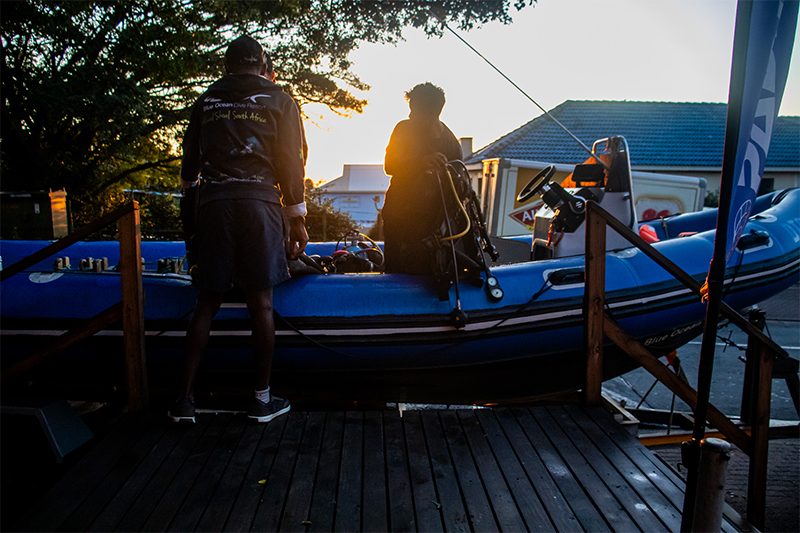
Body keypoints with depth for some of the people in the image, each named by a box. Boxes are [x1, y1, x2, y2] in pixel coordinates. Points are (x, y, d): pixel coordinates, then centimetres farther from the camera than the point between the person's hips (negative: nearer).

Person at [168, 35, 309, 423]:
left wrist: (189, 189, 43)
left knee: (207, 302, 7)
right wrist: (297, 219, 5)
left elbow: (189, 159, 22)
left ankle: (185, 397, 8)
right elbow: (291, 162, 2)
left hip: (213, 202, 3)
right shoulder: (279, 101, 9)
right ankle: (262, 399, 8)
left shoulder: (206, 101, 16)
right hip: (259, 201, -2)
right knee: (260, 302, 1)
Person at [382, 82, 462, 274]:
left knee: (420, 272, -6)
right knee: (393, 268, 1)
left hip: (427, 217, -1)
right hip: (397, 213, 1)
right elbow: (389, 166, -14)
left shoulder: (451, 145, -4)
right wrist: (422, 162, -33)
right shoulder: (404, 129, -1)